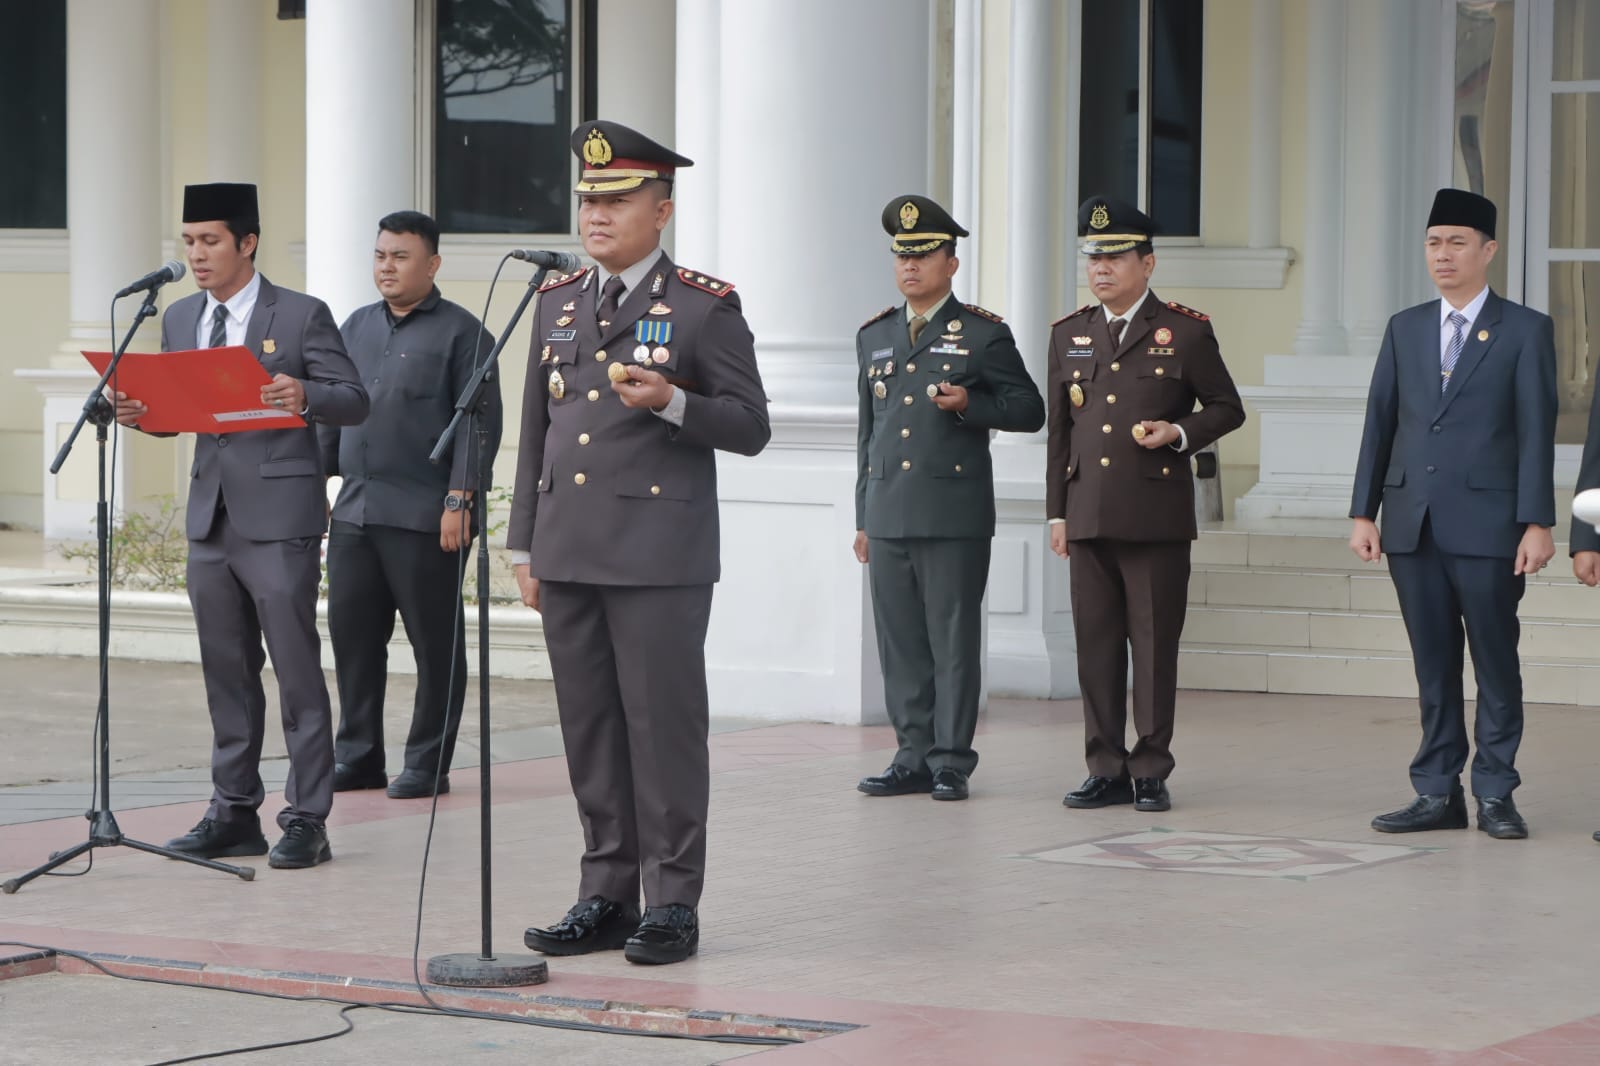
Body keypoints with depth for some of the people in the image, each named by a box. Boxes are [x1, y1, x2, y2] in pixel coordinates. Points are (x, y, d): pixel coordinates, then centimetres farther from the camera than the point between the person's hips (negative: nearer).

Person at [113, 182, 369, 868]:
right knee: (226, 675, 11)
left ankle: (306, 821, 0)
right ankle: (233, 812, 18)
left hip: (280, 520, -6)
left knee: (297, 672, -4)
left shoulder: (301, 316, -4)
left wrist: (304, 395, -26)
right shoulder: (180, 320, 13)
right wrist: (140, 413, -4)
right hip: (211, 520, 6)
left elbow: (354, 400, -6)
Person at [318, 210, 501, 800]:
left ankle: (428, 764, 8)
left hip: (425, 518, -6)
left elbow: (478, 422, -8)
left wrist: (459, 500, -15)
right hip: (354, 511, 6)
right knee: (352, 635, 7)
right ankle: (358, 756, 16)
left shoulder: (461, 332, -3)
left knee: (435, 642, 1)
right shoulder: (356, 327, 16)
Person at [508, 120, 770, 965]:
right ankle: (607, 895, 16)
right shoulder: (557, 303, 14)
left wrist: (670, 402, -20)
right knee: (589, 730, 8)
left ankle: (673, 903, 3)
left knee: (664, 727, -3)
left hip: (659, 557, -5)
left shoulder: (706, 308, -2)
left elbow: (750, 427, -3)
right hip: (568, 554, 6)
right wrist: (524, 545, 14)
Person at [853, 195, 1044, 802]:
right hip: (889, 517, 5)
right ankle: (913, 759, 12)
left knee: (954, 642, -3)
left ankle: (951, 763, 1)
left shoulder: (984, 334, 2)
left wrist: (969, 404, -15)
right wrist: (863, 517, 18)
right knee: (900, 645, 5)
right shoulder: (875, 336, 17)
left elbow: (1029, 410, 3)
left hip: (955, 517, -5)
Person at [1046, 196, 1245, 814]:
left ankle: (1151, 773, 6)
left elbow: (1228, 409, 7)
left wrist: (1180, 433, -12)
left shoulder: (1186, 332, 0)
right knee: (1096, 647, 4)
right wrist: (1057, 513, 11)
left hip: (1157, 519, -4)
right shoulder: (1069, 335, 13)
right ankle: (1106, 770, 11)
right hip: (1089, 518, 4)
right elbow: (1059, 432, 16)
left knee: (1155, 647, -1)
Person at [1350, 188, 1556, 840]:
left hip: (1487, 524, -4)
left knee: (1496, 664, 1)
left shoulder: (1525, 332, 1)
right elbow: (1379, 424, 12)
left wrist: (1537, 524, -10)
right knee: (1433, 666, 7)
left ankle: (1495, 795, 8)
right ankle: (1437, 793, 12)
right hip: (1413, 526, 4)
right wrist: (1363, 513, 6)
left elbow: (1536, 434, -4)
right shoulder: (1405, 329, 13)